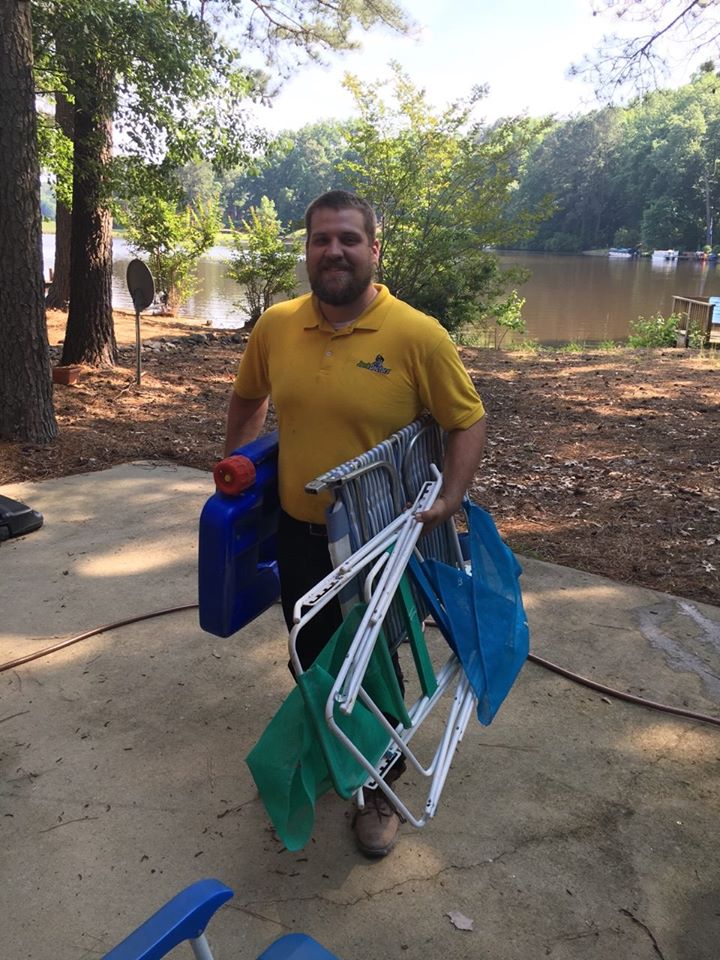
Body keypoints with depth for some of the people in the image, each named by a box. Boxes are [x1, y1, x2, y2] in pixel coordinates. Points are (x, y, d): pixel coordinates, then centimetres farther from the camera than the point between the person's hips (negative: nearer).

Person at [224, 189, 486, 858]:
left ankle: (379, 789, 37)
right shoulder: (275, 326, -5)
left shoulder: (417, 335, -18)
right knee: (309, 658, 23)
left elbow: (467, 422, -10)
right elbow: (248, 398, 13)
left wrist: (449, 500, -22)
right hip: (299, 532, 4)